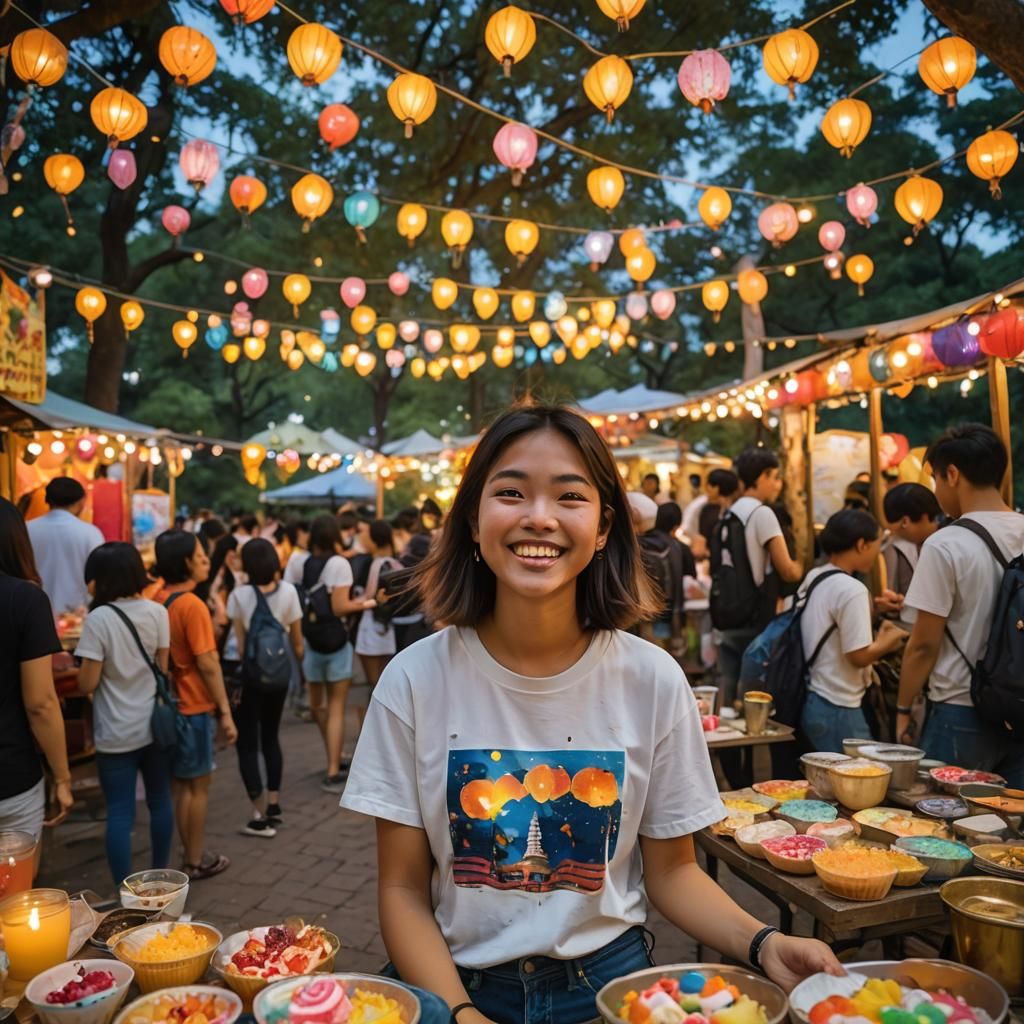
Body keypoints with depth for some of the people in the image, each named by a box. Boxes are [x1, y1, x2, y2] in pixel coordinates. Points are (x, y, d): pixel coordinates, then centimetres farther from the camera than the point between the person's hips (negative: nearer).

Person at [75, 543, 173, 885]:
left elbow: (87, 684, -13)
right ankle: (160, 876, 29)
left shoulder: (98, 619, -15)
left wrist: (78, 667, 7)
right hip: (154, 723, 4)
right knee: (160, 802, 16)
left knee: (120, 812, 4)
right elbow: (162, 668, 2)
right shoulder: (157, 612, -4)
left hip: (116, 733, -4)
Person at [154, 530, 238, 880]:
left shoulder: (158, 600, 4)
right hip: (194, 706, -8)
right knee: (198, 785, 6)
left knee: (182, 784, 16)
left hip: (170, 703, 8)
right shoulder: (192, 605, -20)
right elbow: (208, 664, -21)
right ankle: (196, 862, 16)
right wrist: (226, 712, -15)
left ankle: (191, 855, 27)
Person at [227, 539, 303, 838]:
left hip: (248, 673, -3)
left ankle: (261, 815, 4)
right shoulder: (288, 591, -7)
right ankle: (274, 803, 23)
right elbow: (296, 639, 1)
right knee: (270, 736, 20)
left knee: (247, 742, 5)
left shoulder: (239, 595, -12)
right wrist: (301, 659, 17)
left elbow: (240, 642, -12)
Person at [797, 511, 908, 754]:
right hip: (838, 710, -9)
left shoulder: (813, 578, 7)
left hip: (811, 703, 9)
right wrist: (891, 639, -2)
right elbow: (859, 656, -19)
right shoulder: (851, 589, -18)